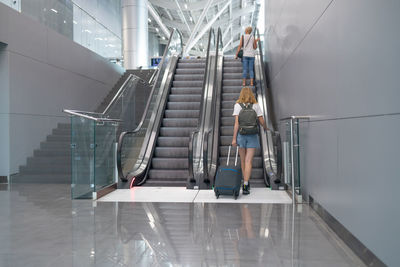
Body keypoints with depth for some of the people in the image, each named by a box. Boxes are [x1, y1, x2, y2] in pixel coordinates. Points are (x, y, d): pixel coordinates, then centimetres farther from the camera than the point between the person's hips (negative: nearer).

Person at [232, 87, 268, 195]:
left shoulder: (237, 105, -2)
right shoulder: (256, 105, 2)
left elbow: (237, 123, -9)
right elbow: (262, 121, 2)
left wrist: (234, 138, -8)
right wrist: (265, 128, 24)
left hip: (241, 134, 0)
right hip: (252, 136, 0)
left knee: (243, 160, 15)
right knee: (248, 161, -3)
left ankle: (246, 183, 26)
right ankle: (245, 186, -12)